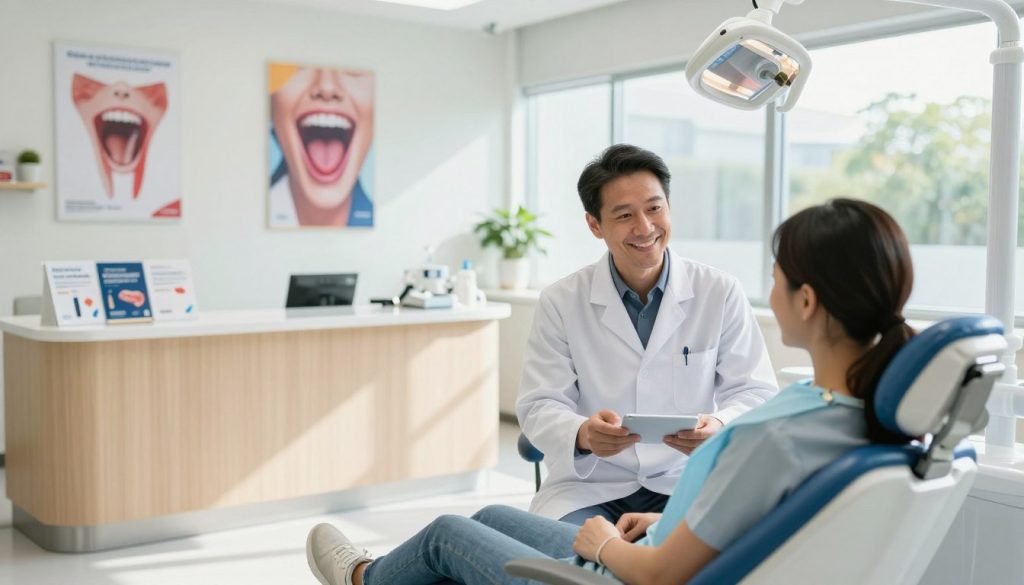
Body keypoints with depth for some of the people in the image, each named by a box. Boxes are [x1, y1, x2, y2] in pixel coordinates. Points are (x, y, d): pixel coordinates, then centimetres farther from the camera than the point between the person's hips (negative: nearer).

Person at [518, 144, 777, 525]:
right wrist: (583, 434, -27)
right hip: (589, 485, 0)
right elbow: (539, 407, -3)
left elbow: (756, 392, 0)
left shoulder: (721, 293, 0)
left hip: (687, 483, 1)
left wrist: (720, 426, -24)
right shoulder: (560, 303, 0)